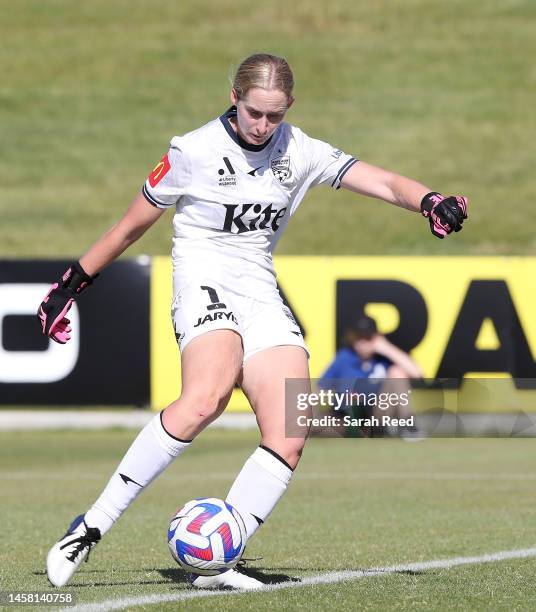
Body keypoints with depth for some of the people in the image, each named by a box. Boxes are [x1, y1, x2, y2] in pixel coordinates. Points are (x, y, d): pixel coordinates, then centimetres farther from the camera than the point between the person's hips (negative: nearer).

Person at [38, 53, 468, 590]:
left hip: (262, 296, 6)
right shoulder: (194, 151, -4)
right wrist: (73, 282, 11)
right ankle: (91, 528, -33)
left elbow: (381, 182, 0)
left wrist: (430, 202, -21)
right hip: (205, 285, -6)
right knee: (206, 396, -35)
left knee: (289, 437, -14)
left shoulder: (300, 153, 7)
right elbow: (131, 226, 6)